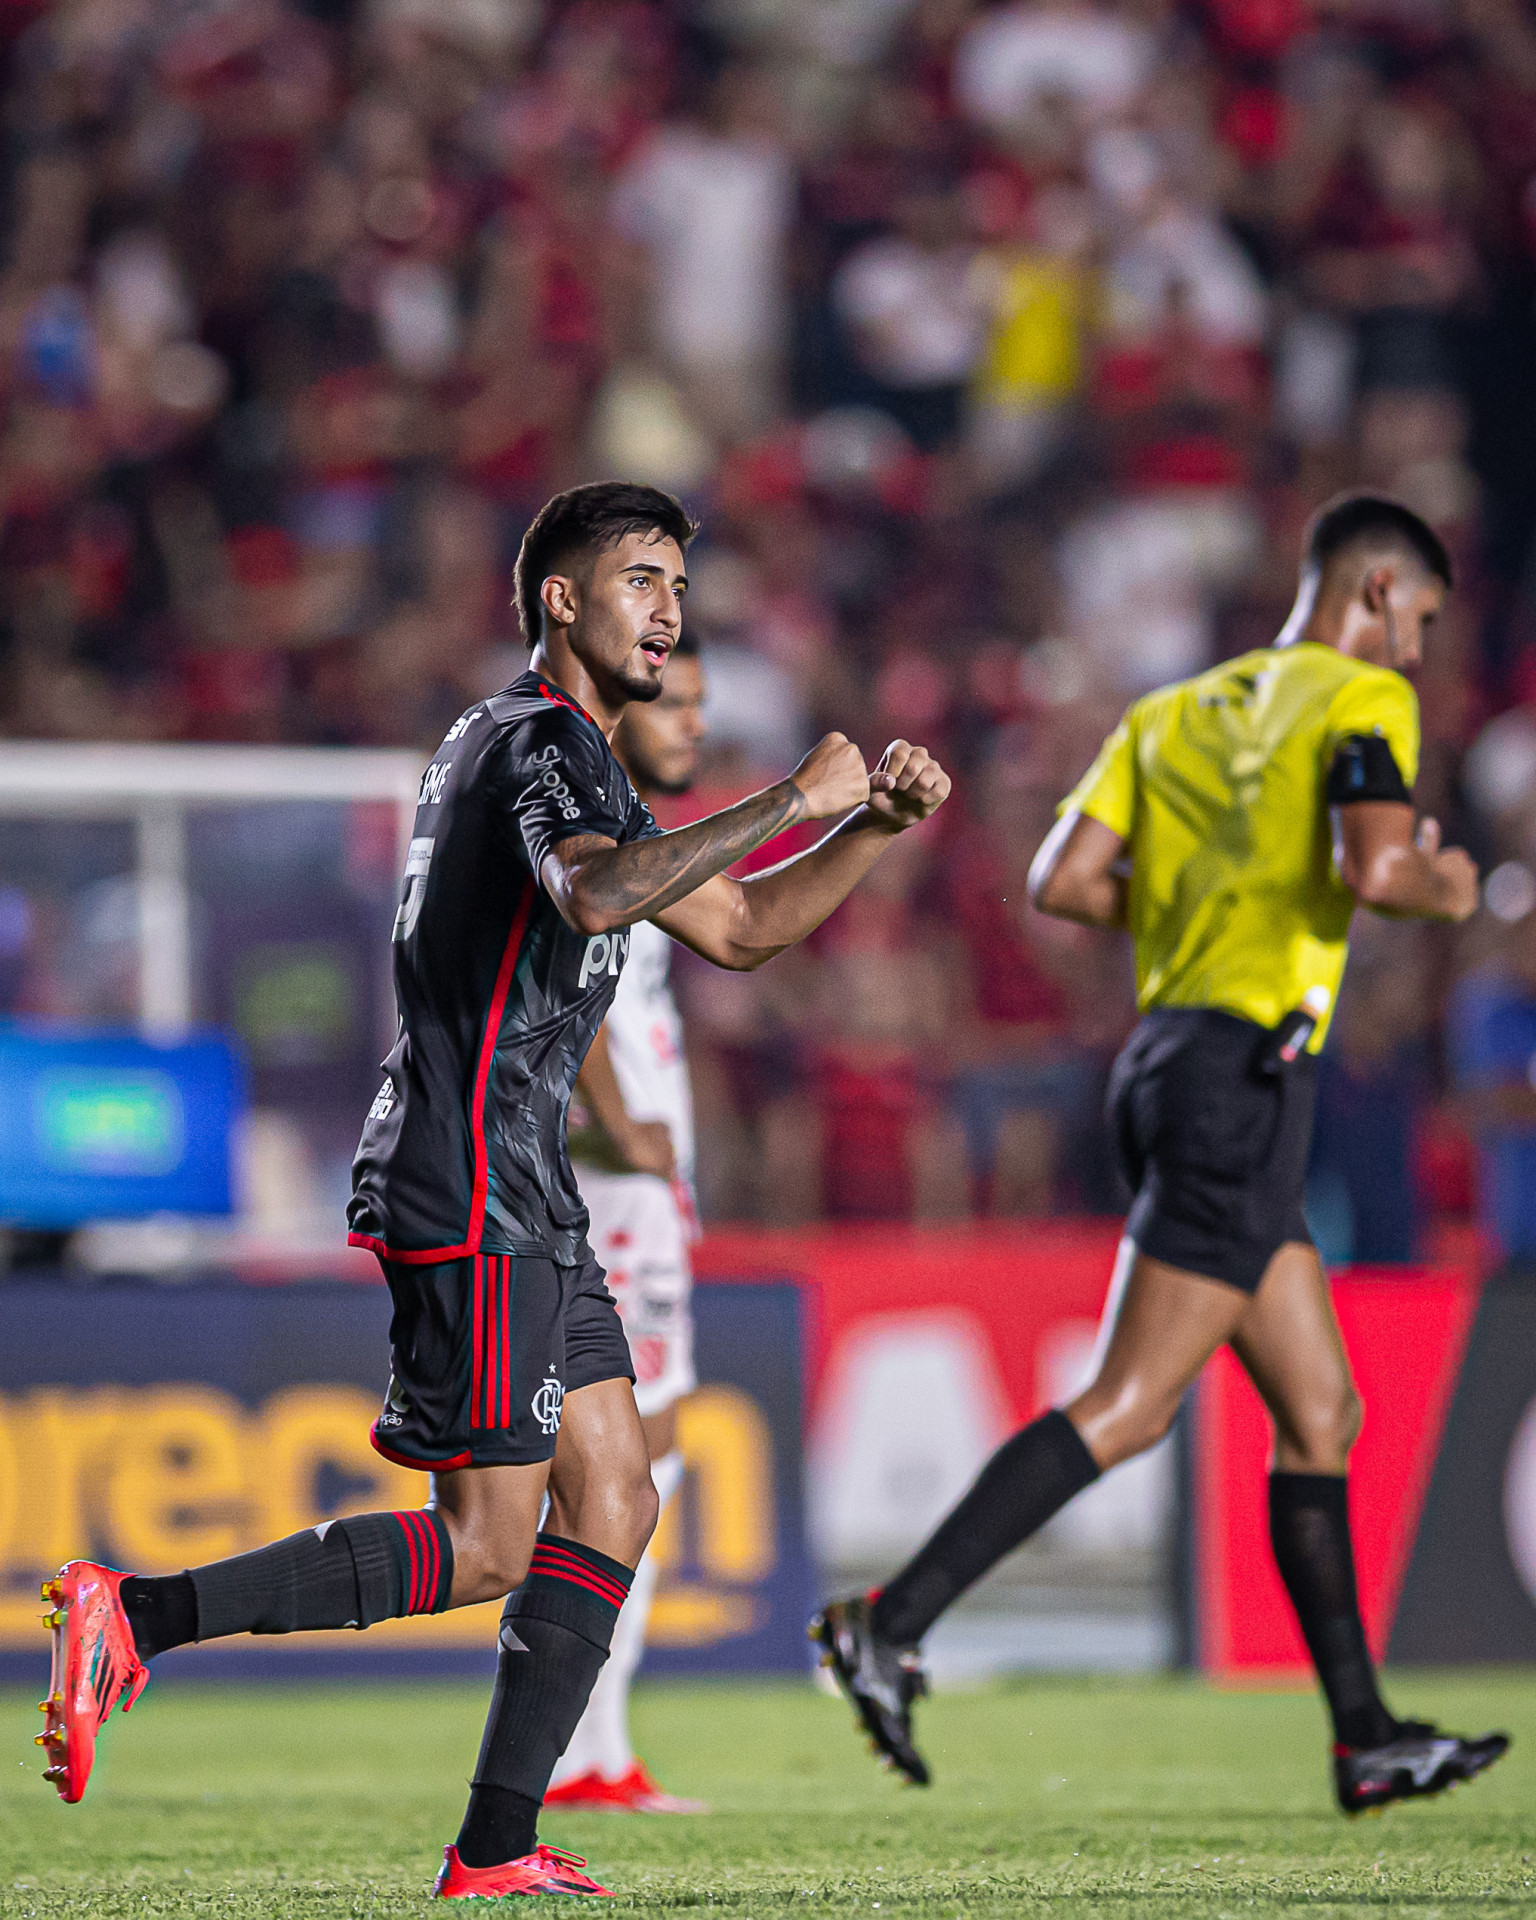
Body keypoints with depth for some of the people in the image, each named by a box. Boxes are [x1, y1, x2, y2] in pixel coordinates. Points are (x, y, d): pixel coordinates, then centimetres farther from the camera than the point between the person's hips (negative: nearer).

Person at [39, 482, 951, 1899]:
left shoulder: (541, 747, 22)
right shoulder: (546, 742, -10)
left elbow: (738, 926, 27)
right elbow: (597, 891, -34)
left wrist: (879, 825, 14)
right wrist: (791, 801, -29)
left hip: (522, 1198, 10)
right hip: (475, 1196, -10)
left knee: (612, 1505, 6)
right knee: (483, 1547, -11)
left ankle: (498, 1847, 5)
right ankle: (137, 1617, -11)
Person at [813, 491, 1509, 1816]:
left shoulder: (1177, 712, 17)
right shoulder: (1364, 698, -3)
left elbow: (1064, 882, 8)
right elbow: (1369, 869, -20)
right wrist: (1444, 891, 1)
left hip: (1169, 1052, 9)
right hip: (1241, 1073, -9)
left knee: (1322, 1411, 11)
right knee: (1128, 1407, -11)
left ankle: (1367, 1739, 12)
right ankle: (893, 1629, -18)